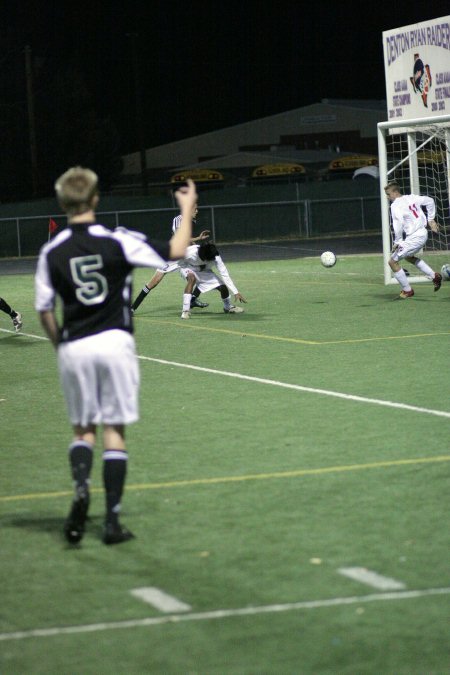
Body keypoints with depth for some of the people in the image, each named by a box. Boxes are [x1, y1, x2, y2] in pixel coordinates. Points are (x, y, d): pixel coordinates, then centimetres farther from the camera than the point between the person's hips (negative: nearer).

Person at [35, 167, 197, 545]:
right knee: (114, 430, 4)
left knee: (83, 428, 16)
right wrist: (187, 209, 12)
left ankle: (81, 486, -13)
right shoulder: (118, 241, -7)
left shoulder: (51, 252, -1)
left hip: (73, 347, 2)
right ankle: (112, 520, 2)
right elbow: (176, 251, -1)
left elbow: (44, 310, 4)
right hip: (114, 342, -2)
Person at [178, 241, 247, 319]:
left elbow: (225, 275, -31)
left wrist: (236, 292, -34)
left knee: (223, 287, -9)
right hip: (189, 269, -3)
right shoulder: (190, 253, -39)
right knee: (192, 277, -40)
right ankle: (185, 311, -36)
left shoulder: (215, 257, -31)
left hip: (205, 271, 3)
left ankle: (228, 307, 27)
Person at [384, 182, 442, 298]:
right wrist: (431, 220, 22)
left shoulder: (396, 205, -15)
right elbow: (430, 201, 18)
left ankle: (407, 291, 6)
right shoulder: (411, 198, 8)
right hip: (423, 233, 9)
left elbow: (398, 224, -26)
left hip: (414, 238, -9)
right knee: (408, 257, 34)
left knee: (392, 261, -2)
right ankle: (434, 276, 32)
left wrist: (397, 242, -16)